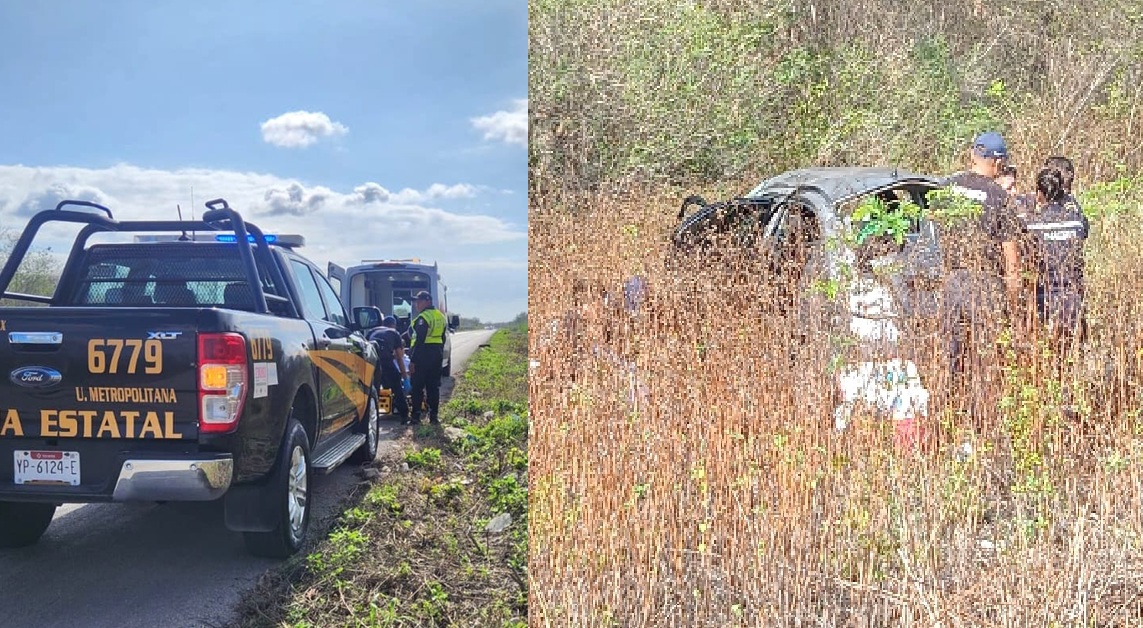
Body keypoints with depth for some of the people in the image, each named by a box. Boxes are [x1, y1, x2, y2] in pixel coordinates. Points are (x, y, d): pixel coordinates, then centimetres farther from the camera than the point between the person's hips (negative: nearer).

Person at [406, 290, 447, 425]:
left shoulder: (423, 318, -14)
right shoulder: (441, 317, 13)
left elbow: (419, 340, -19)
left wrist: (412, 360, -18)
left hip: (424, 354, -8)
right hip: (437, 353, 8)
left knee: (417, 386, -2)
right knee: (434, 386, 10)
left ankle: (415, 417, -2)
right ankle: (433, 416, 10)